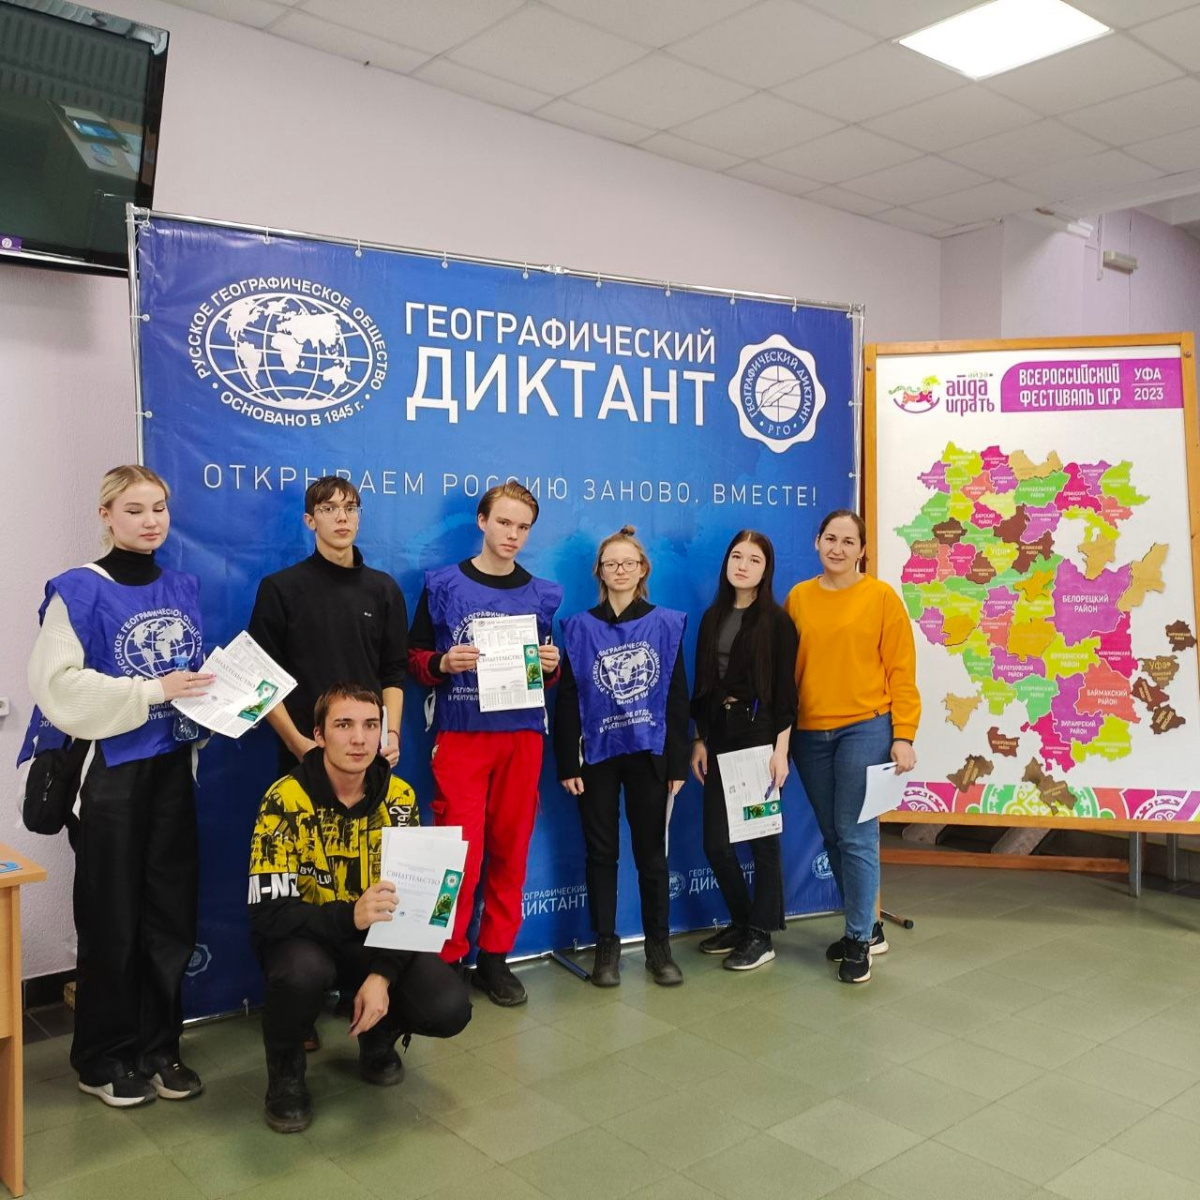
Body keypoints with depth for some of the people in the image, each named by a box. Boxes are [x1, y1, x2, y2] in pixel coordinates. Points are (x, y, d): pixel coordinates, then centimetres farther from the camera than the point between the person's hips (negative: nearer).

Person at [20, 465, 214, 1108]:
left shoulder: (183, 588, 8)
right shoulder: (79, 591, -9)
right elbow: (59, 684, -17)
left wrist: (209, 690, -2)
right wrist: (152, 691, -20)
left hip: (172, 766, 5)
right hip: (109, 771, -5)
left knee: (171, 914, 10)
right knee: (112, 918, 6)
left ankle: (158, 1047, 24)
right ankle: (103, 1058, 22)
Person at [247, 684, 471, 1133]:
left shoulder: (398, 798, -7)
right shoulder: (286, 801, -19)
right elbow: (267, 914, -24)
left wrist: (383, 974, -21)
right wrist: (350, 916, -41)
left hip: (377, 939, 3)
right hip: (306, 935, -3)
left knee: (449, 1010, -19)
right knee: (302, 969, -38)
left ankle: (378, 1036, 17)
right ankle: (285, 1071, -4)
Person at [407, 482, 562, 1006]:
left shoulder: (542, 594, 10)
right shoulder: (443, 585, 2)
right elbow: (413, 658, 3)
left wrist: (552, 666, -6)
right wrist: (443, 663, -16)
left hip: (522, 734, 3)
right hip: (461, 734, -3)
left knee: (511, 849, 7)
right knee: (460, 852, -6)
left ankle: (495, 958, 20)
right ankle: (447, 959, 10)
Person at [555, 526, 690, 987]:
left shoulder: (667, 624, 1)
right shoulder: (580, 628, 1)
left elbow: (677, 696, 2)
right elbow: (566, 699, 1)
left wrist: (677, 761, -1)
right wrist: (567, 763, -4)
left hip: (649, 753, 0)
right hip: (597, 754, 0)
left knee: (651, 852, 8)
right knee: (601, 853, 8)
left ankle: (659, 947, 20)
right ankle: (606, 948, 19)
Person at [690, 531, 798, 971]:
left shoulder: (776, 621, -5)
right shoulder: (712, 617, 9)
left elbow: (785, 690, -8)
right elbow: (702, 686, 10)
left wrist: (780, 750, -13)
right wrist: (699, 740, 7)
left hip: (759, 735, -5)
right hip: (719, 736, 5)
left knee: (761, 837, 4)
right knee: (716, 842, 7)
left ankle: (761, 934, 17)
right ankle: (740, 922, 27)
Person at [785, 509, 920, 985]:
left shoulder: (881, 596, -4)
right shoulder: (798, 598, 6)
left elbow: (901, 671, -4)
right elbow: (787, 668, 8)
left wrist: (903, 735, -8)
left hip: (865, 729, -4)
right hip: (809, 734, 4)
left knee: (855, 835, -3)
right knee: (833, 836, 13)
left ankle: (859, 939, 12)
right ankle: (868, 926, 30)